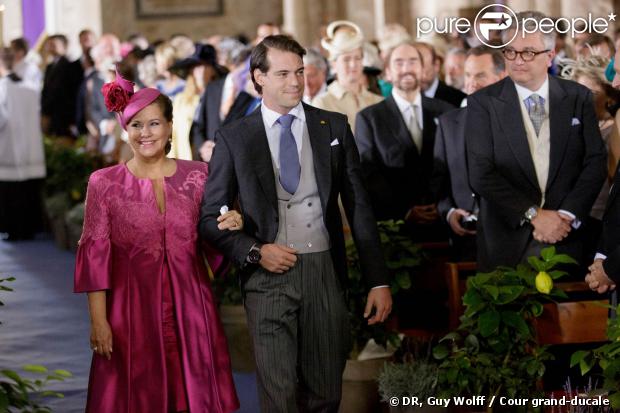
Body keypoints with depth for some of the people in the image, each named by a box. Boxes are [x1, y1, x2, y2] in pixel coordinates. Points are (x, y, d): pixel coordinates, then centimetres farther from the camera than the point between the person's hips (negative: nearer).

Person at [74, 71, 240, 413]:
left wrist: (229, 228, -12)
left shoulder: (197, 176, 4)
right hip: (132, 311, -2)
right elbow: (95, 256, -3)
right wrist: (98, 320, -8)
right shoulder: (104, 183, -2)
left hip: (190, 309, 2)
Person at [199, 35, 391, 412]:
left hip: (325, 271, 2)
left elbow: (359, 207, 8)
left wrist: (379, 281, 3)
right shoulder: (234, 138, 3)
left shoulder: (334, 127, 8)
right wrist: (254, 250, -10)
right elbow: (210, 217, 7)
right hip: (269, 274, -1)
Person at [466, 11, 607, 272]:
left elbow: (595, 162, 2)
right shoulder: (483, 103, -2)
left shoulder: (579, 98, 4)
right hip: (506, 245, -1)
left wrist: (568, 215, -11)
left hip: (566, 240, 1)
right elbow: (481, 174, -8)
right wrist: (532, 214, -15)